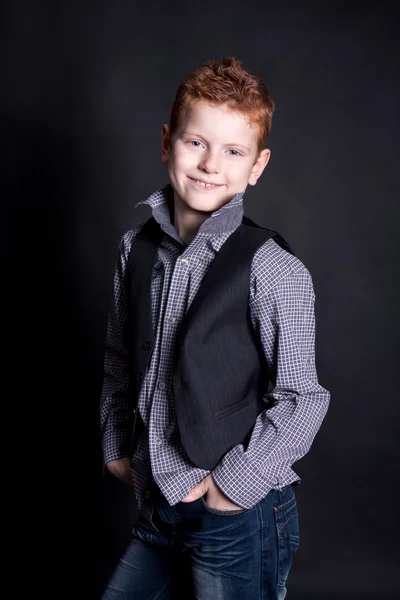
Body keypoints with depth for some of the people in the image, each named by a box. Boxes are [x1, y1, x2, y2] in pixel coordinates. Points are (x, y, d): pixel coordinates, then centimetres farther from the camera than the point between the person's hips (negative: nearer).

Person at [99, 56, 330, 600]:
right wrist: (116, 447, 11)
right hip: (157, 509, 5)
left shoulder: (274, 271, -17)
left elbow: (300, 400, -14)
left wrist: (233, 483, -12)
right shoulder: (137, 248, 1)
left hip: (238, 519, -5)